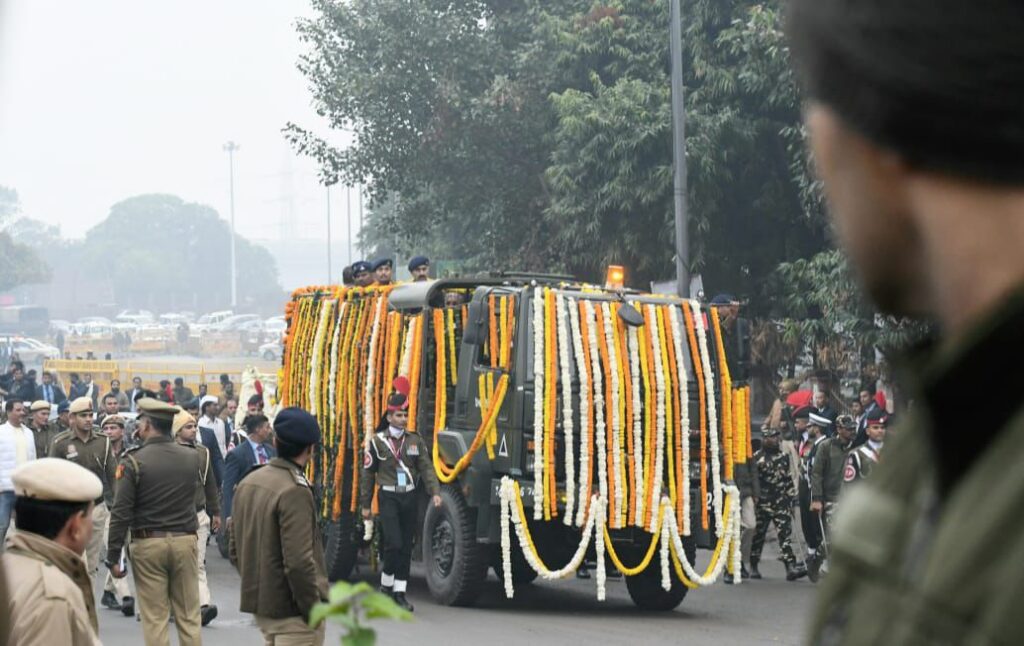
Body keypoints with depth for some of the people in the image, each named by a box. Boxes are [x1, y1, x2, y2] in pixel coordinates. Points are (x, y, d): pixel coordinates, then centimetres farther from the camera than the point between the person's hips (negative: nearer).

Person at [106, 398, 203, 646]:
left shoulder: (134, 461, -10)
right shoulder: (192, 457, 1)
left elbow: (121, 513, -12)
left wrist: (113, 556, -6)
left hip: (148, 544, -3)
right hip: (185, 541, 3)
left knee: (155, 619, 3)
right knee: (189, 616, 9)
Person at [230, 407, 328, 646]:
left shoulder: (248, 482, 7)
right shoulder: (294, 491, -20)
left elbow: (234, 550, 14)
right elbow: (298, 562, -24)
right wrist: (313, 608, -15)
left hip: (260, 604, 9)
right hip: (291, 609, -8)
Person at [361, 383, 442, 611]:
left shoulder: (415, 441, 7)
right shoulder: (378, 441, -2)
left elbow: (426, 468, 1)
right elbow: (368, 474, 3)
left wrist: (435, 492, -15)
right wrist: (365, 505, 4)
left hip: (410, 498, 4)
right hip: (388, 497, -4)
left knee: (406, 546, 5)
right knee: (394, 543, -14)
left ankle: (400, 592, 12)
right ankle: (386, 584, 6)